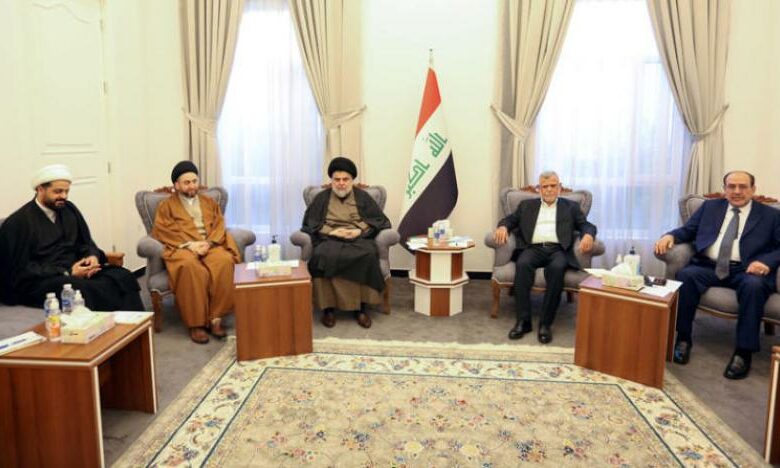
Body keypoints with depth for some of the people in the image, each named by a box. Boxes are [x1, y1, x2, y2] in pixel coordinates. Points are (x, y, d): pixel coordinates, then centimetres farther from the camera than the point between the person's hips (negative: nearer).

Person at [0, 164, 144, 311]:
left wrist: (93, 256, -4)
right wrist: (67, 273, -18)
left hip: (74, 271, 6)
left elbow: (85, 243, 21)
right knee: (90, 291, -38)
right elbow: (22, 271, -9)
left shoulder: (69, 209, 13)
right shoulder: (18, 222, -5)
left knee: (123, 277, -23)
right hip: (38, 282, -6)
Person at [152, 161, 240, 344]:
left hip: (210, 246, 2)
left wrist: (208, 243, -10)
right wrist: (189, 244, -14)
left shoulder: (209, 202, 25)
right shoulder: (166, 205, 17)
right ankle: (196, 323, -30)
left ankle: (216, 318, -28)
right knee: (191, 267, -39)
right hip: (182, 248, -2)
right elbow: (162, 231, 1)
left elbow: (219, 226, 12)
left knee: (225, 261, -34)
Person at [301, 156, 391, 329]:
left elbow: (379, 220, 8)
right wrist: (332, 231, -10)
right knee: (323, 256, -36)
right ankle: (328, 307, -26)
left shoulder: (363, 197, 15)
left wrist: (359, 231, -10)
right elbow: (310, 224, 7)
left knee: (368, 255, -36)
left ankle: (360, 307, -26)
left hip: (358, 238, 0)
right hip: (329, 239, 0)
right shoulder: (321, 198, 16)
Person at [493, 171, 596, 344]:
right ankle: (523, 321, -30)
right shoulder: (527, 205, 24)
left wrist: (588, 234, -12)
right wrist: (503, 227, -7)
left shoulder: (571, 206, 22)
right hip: (533, 248, 1)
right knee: (523, 264, -34)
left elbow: (587, 225, 12)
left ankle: (545, 323, -30)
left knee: (557, 268, -36)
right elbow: (510, 219, 18)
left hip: (558, 250, -1)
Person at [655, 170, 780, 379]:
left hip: (745, 270, -1)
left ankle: (743, 352, -24)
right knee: (685, 274, -30)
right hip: (708, 266, 2)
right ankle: (683, 338, -17)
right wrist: (670, 235, -8)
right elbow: (688, 230, 15)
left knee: (754, 285, -35)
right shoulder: (710, 206, 20)